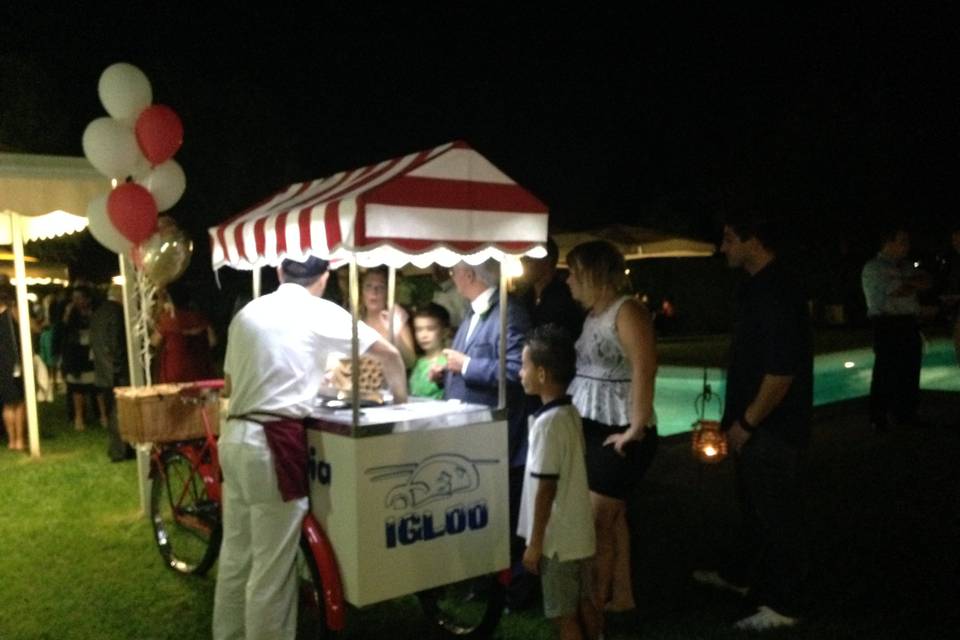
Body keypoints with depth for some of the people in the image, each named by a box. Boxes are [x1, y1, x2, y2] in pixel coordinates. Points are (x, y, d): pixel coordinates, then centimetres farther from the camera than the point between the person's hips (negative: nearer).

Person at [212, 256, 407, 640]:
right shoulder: (321, 313, -4)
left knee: (235, 555, 19)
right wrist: (400, 398, 15)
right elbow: (389, 354, -2)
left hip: (235, 438, 7)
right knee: (272, 566, 2)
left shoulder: (248, 313, 13)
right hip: (274, 444, -7)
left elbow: (229, 386, 18)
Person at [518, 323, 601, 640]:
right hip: (579, 533, 8)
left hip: (558, 540, -8)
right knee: (585, 605, 19)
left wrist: (535, 543, -13)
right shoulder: (571, 413, 4)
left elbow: (546, 488, -21)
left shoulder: (547, 423, -23)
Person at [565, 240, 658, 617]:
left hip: (617, 435, -8)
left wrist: (635, 429, -20)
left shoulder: (627, 311, -15)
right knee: (611, 519, 16)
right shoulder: (593, 314, 11)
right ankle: (621, 598, 28)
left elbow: (644, 371, -22)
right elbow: (586, 372, 11)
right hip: (592, 429, 8)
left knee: (595, 524, 0)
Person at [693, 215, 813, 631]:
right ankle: (740, 574, 40)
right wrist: (737, 418, 16)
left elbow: (782, 371, -25)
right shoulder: (758, 287, 10)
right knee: (753, 504, 23)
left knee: (777, 514, 4)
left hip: (774, 429, -10)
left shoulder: (776, 291, -21)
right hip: (756, 425, 10)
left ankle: (781, 605, 18)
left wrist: (746, 422, -17)